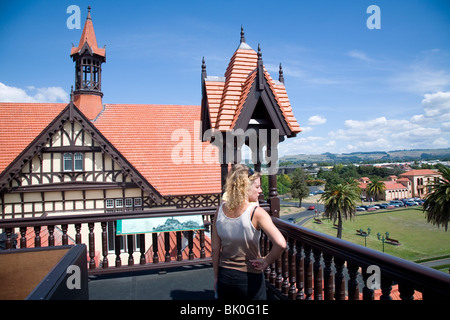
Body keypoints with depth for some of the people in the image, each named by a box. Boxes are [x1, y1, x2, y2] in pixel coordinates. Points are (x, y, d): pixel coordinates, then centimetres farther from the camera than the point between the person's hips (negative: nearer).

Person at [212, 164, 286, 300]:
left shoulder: (220, 209, -7)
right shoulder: (256, 212, -19)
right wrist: (266, 262, -13)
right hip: (249, 278, -4)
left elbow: (215, 249, -1)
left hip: (224, 277, 4)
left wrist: (216, 277, 10)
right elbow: (280, 244, -31)